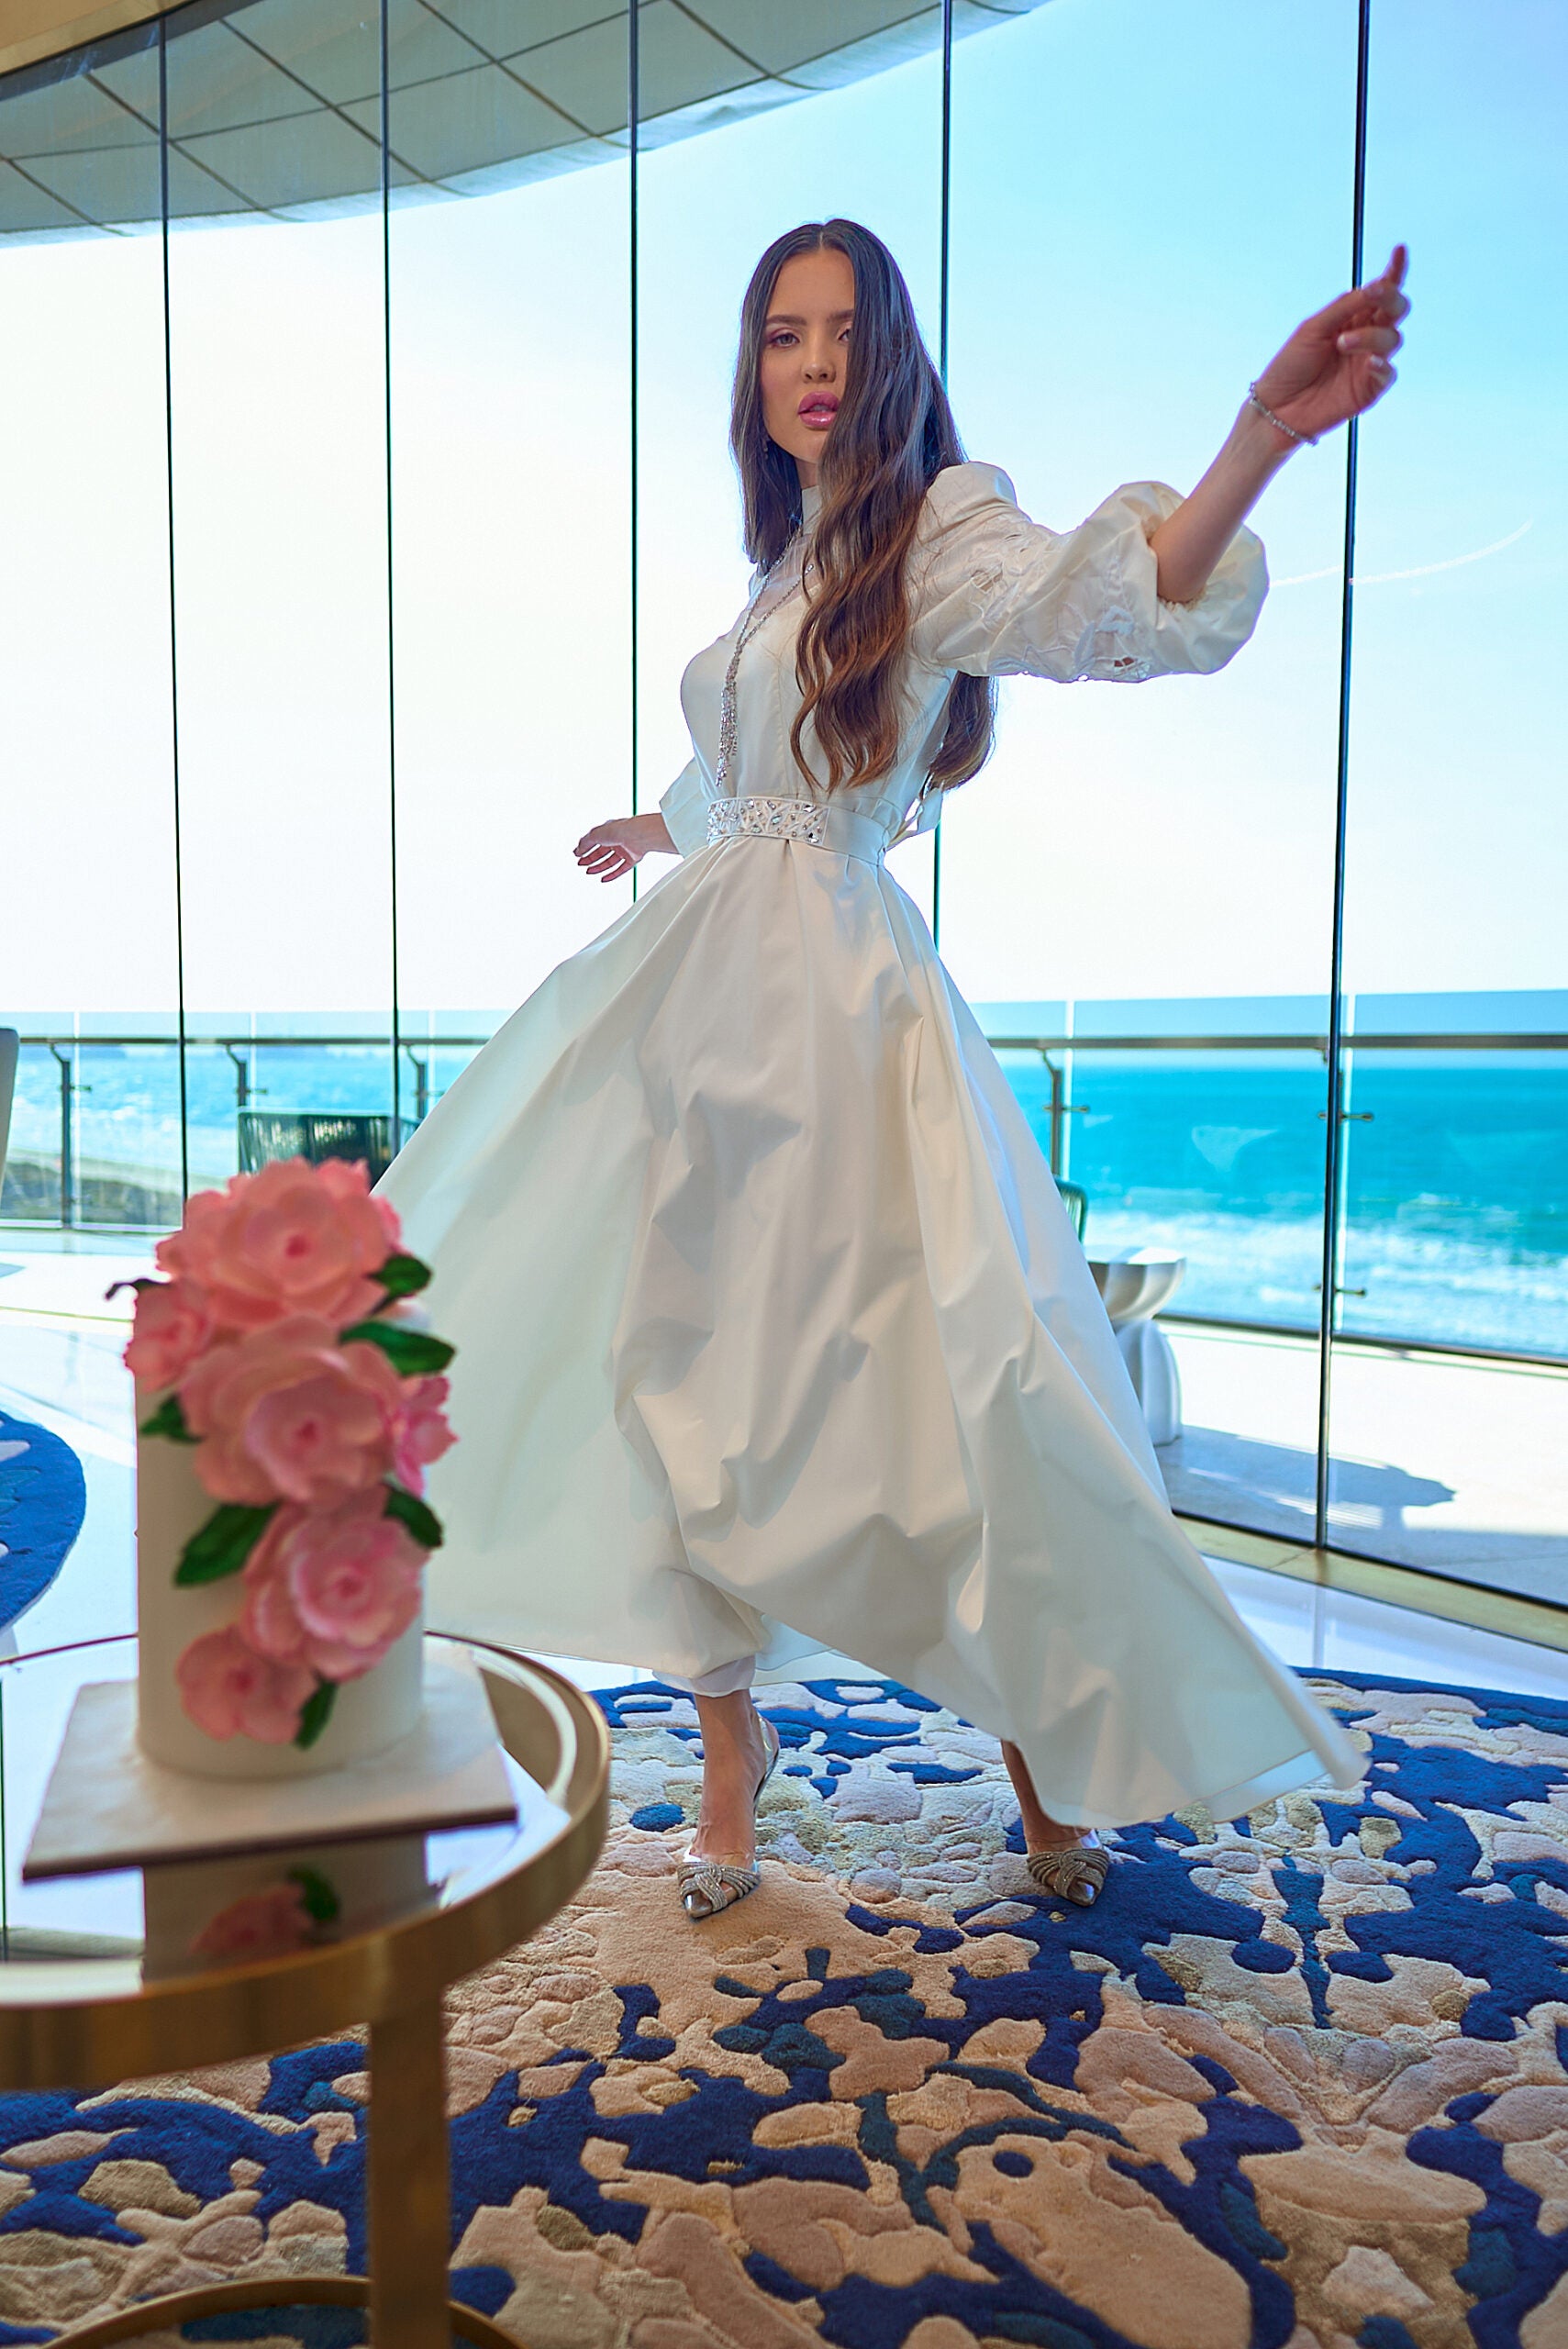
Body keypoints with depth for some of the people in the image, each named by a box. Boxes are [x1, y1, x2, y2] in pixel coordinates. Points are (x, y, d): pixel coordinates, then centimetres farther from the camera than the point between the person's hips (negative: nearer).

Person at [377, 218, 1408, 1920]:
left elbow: (1103, 605, -24)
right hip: (694, 985, 7)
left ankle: (1051, 1762, 17)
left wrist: (1262, 435, -41)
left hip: (830, 1001, -7)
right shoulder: (790, 566, 19)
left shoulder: (943, 528, -1)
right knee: (674, 1371, 5)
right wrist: (649, 834, 53)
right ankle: (730, 1753, 21)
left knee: (917, 1394, -6)